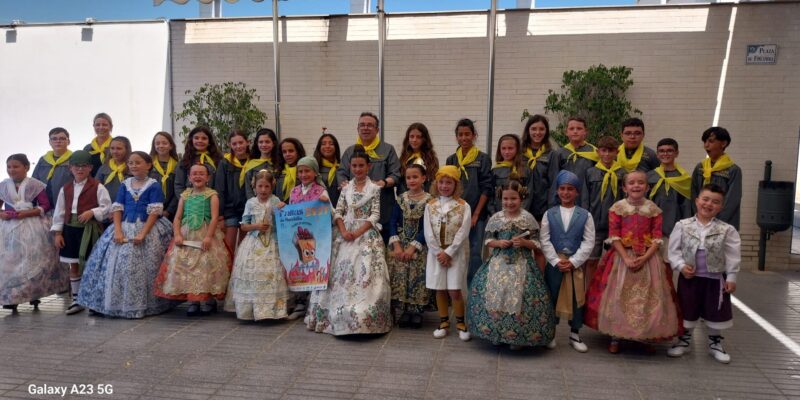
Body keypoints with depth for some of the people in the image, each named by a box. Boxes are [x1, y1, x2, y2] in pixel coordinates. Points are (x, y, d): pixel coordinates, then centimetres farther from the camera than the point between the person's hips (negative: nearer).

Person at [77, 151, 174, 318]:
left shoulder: (154, 185, -4)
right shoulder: (125, 184, 10)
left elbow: (155, 212, -10)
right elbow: (117, 208, 6)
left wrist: (143, 233, -18)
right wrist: (118, 231, -8)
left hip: (147, 229, -5)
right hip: (124, 228, 5)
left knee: (141, 268, -6)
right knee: (115, 265, 1)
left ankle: (142, 305, 3)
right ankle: (107, 304, 10)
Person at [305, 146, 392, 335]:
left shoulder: (374, 188, -1)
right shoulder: (346, 187, 9)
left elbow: (375, 216, -6)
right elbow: (338, 212, 6)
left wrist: (358, 232, -15)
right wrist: (344, 231, -10)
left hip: (366, 236, -4)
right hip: (346, 235, 4)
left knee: (364, 274, -9)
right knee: (342, 274, 5)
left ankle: (364, 319, -4)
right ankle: (341, 317, 16)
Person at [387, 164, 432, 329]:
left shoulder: (429, 201, -4)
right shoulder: (400, 199, 7)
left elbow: (427, 227, -8)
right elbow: (393, 222, 2)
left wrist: (413, 247, -15)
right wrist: (396, 245, -11)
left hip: (419, 246, -3)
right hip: (399, 243, 3)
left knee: (418, 276, -7)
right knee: (399, 274, -5)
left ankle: (417, 311, 8)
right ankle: (405, 309, 8)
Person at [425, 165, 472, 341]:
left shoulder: (463, 206, -3)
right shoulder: (430, 206, 3)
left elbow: (463, 233, -11)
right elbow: (428, 233, -2)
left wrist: (448, 253, -16)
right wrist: (439, 252, -11)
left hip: (456, 252, -2)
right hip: (436, 252, 3)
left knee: (455, 290, -4)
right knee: (440, 289, 8)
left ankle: (460, 323, 14)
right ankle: (444, 322, 21)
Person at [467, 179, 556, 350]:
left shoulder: (528, 218, -1)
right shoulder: (496, 218, 3)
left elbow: (536, 243, 2)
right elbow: (488, 240, 8)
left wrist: (524, 243, -16)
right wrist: (498, 243, -10)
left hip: (521, 264, -2)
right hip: (499, 263, 2)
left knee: (518, 297, -4)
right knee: (495, 294, -1)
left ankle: (518, 336, 11)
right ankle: (496, 332, 16)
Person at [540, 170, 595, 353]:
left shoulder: (585, 215, 0)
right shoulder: (549, 214, 1)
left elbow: (588, 242, -5)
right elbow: (544, 240, -3)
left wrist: (573, 261, -14)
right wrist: (556, 261, -13)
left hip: (576, 264, 0)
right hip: (554, 263, 0)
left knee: (577, 298, 7)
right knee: (552, 297, 8)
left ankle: (575, 334, 23)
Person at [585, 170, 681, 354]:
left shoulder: (653, 209, 1)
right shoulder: (617, 207, -2)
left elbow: (657, 238, -3)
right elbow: (614, 237, -6)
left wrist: (644, 258, -15)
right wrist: (626, 258, -16)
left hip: (648, 259, 1)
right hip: (622, 257, -1)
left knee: (649, 297, 4)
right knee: (618, 297, 2)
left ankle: (648, 337, 19)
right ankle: (615, 337, 13)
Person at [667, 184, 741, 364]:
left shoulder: (726, 230, -7)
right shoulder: (683, 225, -6)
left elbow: (733, 256, -2)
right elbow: (674, 250, -2)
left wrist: (731, 277, -4)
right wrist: (681, 266, -14)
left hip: (716, 278, 0)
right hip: (689, 277, 0)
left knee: (715, 313, 12)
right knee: (687, 311, 13)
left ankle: (715, 343, 32)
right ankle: (684, 340, 30)